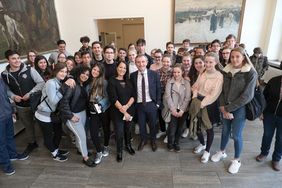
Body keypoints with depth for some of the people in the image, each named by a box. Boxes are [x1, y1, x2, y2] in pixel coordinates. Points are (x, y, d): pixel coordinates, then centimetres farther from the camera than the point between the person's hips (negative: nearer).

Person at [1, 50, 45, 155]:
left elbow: (41, 83, -13)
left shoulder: (29, 70, -12)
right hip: (21, 106, 3)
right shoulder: (4, 75, -2)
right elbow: (6, 90, 9)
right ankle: (32, 143, 42)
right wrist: (13, 96, -10)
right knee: (28, 126, 21)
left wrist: (30, 93, -20)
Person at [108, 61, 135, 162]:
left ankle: (128, 145, 42)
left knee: (128, 129, 16)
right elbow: (113, 99, -13)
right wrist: (123, 111, -16)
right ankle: (119, 151, 28)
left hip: (130, 110, 4)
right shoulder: (112, 81, -7)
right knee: (119, 132, 4)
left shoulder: (128, 81, 8)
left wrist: (126, 106, -15)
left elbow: (133, 96, 1)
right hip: (117, 111, -4)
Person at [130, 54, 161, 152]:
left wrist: (158, 103, -4)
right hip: (139, 105, 1)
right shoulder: (133, 75, -3)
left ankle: (153, 140, 41)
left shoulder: (154, 74, -7)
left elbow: (158, 90, -3)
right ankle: (143, 140, 43)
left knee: (152, 124, 16)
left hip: (151, 104, -1)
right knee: (141, 124, 17)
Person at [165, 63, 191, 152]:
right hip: (172, 109, -1)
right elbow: (167, 96, -6)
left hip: (183, 110, 1)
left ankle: (176, 143, 32)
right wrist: (173, 109, -12)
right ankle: (170, 143, 20)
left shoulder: (186, 83, 1)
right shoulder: (169, 82, 0)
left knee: (179, 127, 9)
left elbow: (187, 97, -4)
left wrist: (182, 110, -11)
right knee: (172, 127, -5)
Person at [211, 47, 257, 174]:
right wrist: (223, 107, -10)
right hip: (225, 107, 4)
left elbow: (247, 96, -16)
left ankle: (237, 160, 30)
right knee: (225, 131, 18)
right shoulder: (226, 71, 0)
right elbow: (222, 90, 1)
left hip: (239, 109, -4)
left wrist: (229, 108, -14)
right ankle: (222, 152, 41)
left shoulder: (250, 73, -13)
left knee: (236, 135, 7)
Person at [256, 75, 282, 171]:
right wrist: (262, 111, 1)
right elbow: (265, 95, 1)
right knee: (267, 134, 17)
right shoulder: (274, 81, -8)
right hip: (269, 114, 2)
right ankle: (264, 153, 40)